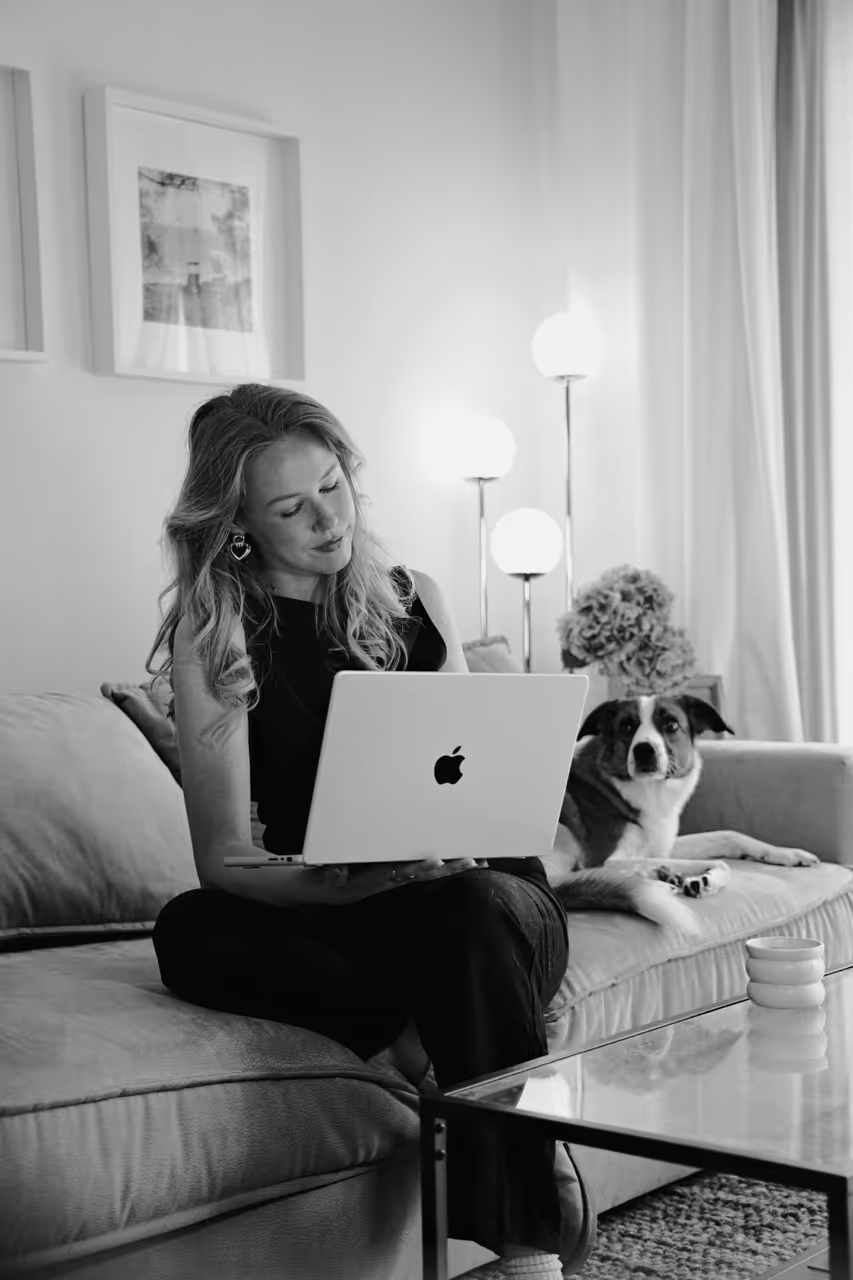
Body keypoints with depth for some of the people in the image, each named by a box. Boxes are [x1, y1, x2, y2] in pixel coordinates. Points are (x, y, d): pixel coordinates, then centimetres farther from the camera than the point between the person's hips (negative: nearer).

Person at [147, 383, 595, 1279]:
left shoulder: (413, 602, 6)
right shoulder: (213, 635, -3)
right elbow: (225, 858, -11)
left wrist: (456, 844, -19)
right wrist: (349, 883, -31)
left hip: (473, 893, 1)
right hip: (319, 916, 0)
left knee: (470, 906, -35)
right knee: (185, 932, -30)